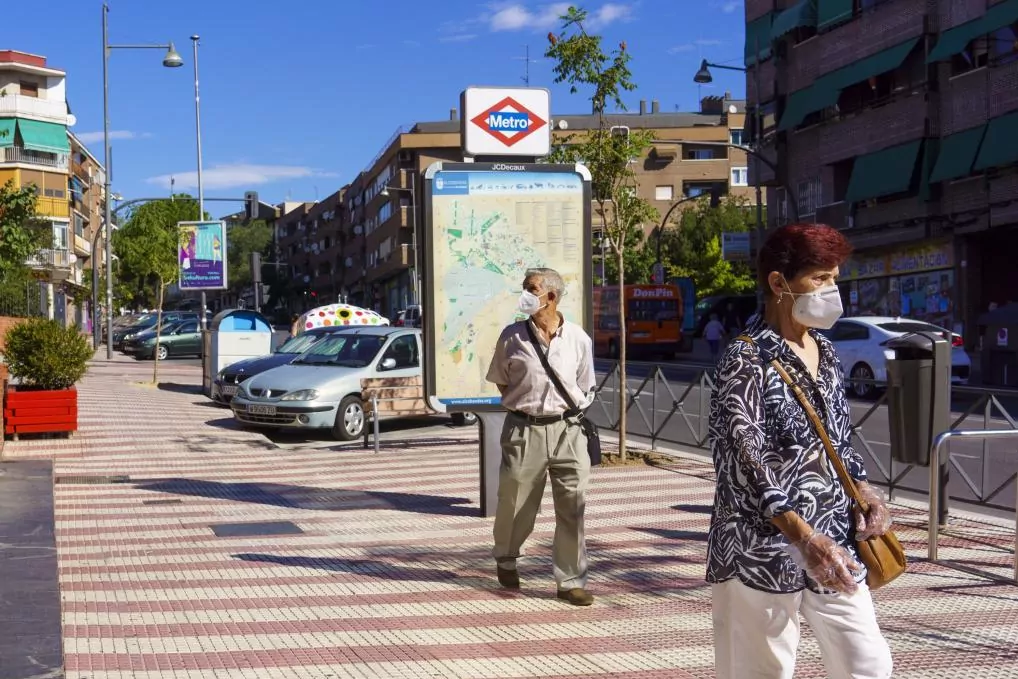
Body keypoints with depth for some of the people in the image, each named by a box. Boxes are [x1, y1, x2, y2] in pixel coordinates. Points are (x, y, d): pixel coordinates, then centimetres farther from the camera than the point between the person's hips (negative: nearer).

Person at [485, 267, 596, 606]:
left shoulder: (578, 339, 1)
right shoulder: (512, 336, -1)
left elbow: (586, 388, 12)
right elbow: (499, 379, 12)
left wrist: (569, 414, 6)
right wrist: (523, 405, 6)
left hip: (566, 429, 1)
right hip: (524, 430, 0)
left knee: (572, 508, -1)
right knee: (515, 503, 10)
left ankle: (571, 581, 9)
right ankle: (506, 559, 38)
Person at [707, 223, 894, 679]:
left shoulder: (825, 353, 12)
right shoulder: (746, 360, -11)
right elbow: (744, 461, -18)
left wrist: (863, 492, 2)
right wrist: (803, 536, -26)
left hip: (833, 542, 7)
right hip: (763, 547, -7)